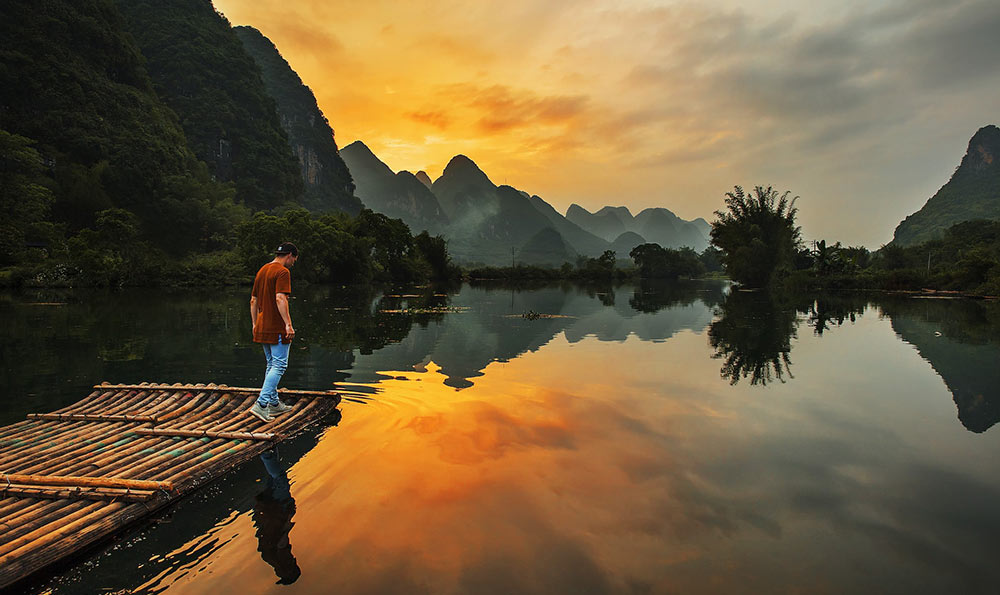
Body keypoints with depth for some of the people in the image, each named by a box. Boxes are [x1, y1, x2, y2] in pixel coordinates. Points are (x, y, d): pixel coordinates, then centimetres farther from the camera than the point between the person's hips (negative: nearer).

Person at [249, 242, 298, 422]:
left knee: (272, 365, 16)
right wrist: (288, 324, -25)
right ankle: (261, 404, -11)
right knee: (279, 366, -4)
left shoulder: (262, 270, 15)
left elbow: (253, 301, 18)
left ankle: (274, 404, 22)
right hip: (277, 328, -9)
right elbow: (280, 299, -24)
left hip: (262, 327, 9)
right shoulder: (283, 272, -12)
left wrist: (255, 324, 23)